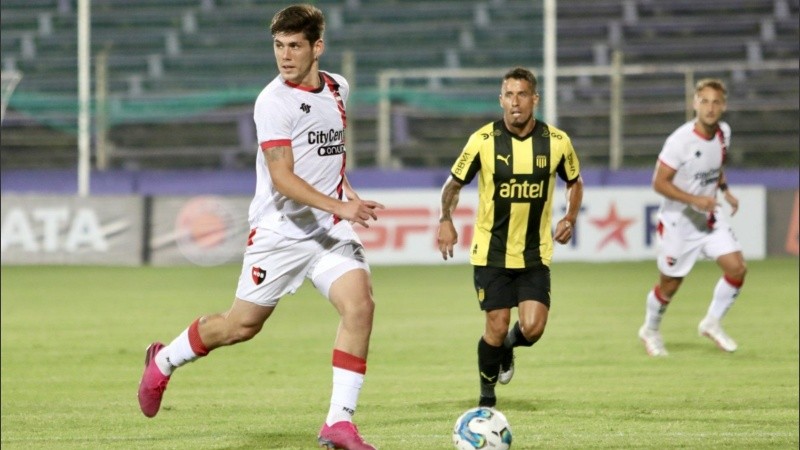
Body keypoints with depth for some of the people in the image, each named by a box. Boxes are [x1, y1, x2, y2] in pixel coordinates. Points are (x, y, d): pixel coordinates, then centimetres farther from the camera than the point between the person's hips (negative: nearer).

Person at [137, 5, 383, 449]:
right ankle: (163, 361, 34)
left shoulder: (337, 88, 8)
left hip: (330, 230, 5)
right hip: (279, 232, -5)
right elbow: (282, 178, -23)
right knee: (241, 324, 4)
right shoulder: (274, 101, -14)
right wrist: (340, 206, -32)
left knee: (359, 304, -17)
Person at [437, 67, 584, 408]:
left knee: (532, 328, -11)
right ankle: (487, 392, 22)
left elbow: (574, 182, 15)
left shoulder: (556, 142, -4)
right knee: (497, 326, -3)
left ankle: (509, 346, 27)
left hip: (535, 255, 1)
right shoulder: (483, 140, -8)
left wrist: (570, 218, 1)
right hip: (491, 252, -1)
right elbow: (454, 183, 4)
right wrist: (446, 220, -8)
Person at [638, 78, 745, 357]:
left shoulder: (723, 133, -3)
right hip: (678, 221, -6)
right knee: (669, 285, 6)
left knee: (737, 267, -9)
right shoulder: (680, 140, -25)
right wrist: (695, 200, -29)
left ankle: (712, 324, 12)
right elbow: (659, 182, -22)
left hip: (710, 218, 6)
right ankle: (650, 331, 33)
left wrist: (725, 190, 6)